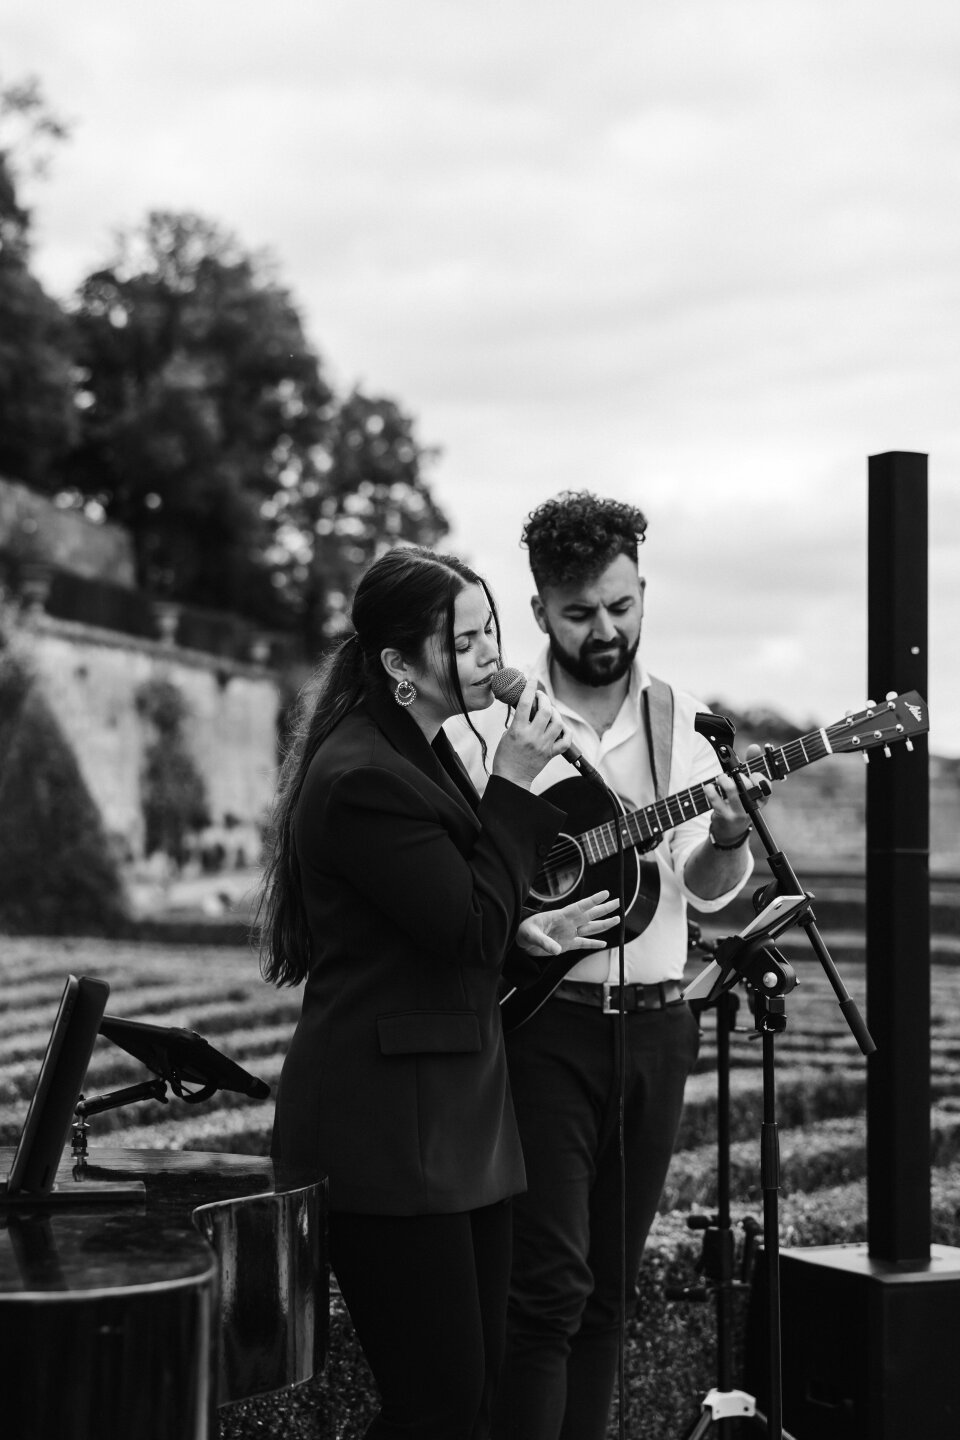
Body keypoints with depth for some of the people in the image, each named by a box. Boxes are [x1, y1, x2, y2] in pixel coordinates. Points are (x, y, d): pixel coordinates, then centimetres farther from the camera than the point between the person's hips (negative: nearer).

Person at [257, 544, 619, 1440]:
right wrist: (514, 787, -17)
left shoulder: (422, 751, 14)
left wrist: (521, 925, 8)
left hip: (456, 1113, 10)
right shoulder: (362, 778, -19)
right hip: (386, 1124, -10)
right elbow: (470, 932, -20)